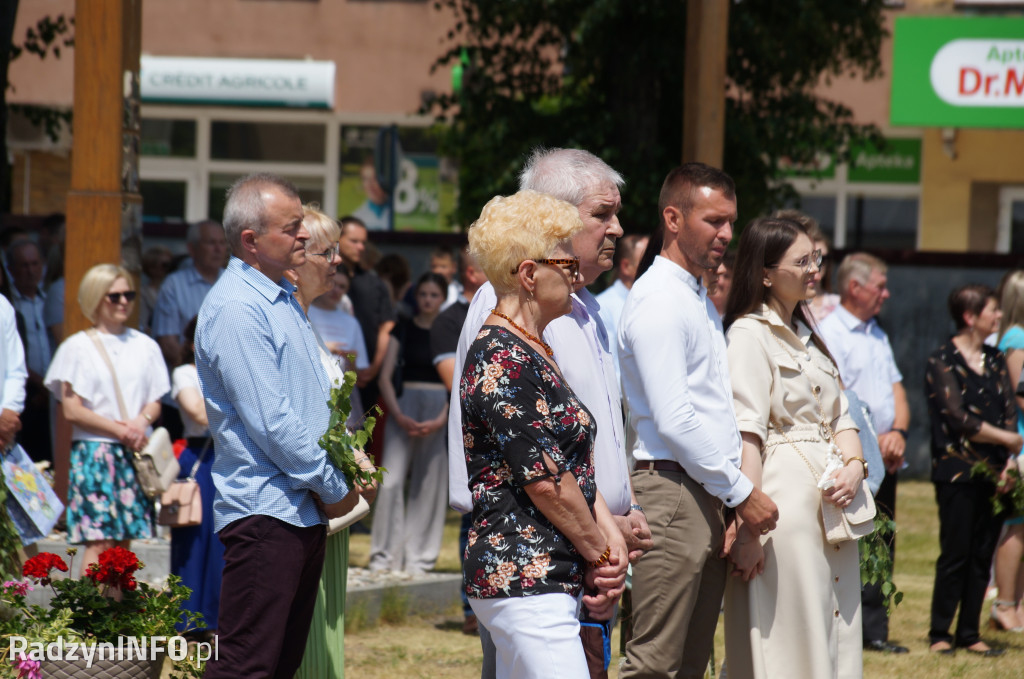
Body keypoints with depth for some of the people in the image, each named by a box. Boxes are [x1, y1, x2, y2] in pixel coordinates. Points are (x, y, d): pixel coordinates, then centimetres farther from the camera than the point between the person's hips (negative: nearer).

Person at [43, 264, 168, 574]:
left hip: (134, 453, 4)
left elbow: (155, 402, 14)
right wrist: (118, 430, -11)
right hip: (94, 449, -4)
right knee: (99, 540, -12)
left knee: (124, 540, 1)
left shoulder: (145, 346, 13)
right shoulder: (78, 347, 1)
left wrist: (141, 422, -8)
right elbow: (72, 410, -3)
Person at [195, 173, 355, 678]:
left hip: (305, 511, 10)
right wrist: (334, 488, -11)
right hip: (265, 511, -10)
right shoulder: (235, 309, -15)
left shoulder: (284, 298, 17)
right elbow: (271, 422, -19)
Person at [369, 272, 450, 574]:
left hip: (439, 412, 0)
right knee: (391, 481, -10)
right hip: (404, 406, 0)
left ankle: (418, 559, 7)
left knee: (429, 484, 0)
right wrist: (399, 417, -9)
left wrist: (441, 421, -10)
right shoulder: (403, 329, 7)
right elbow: (385, 377, 4)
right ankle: (384, 557, -6)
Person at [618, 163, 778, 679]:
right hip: (672, 494, -10)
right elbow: (674, 421, -18)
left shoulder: (699, 298, 19)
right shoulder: (658, 301, -12)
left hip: (708, 498, 10)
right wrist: (741, 493, -13)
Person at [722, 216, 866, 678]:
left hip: (830, 501, 8)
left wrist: (854, 465, -2)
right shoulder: (749, 334, -7)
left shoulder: (808, 336, 20)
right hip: (783, 497, -8)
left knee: (834, 641, 8)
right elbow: (747, 435, -15)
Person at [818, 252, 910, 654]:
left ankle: (874, 632, 12)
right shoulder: (829, 333, -8)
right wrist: (875, 440, -15)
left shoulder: (878, 335, 19)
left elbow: (896, 391, 16)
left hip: (884, 459, 8)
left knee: (881, 547, 8)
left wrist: (898, 432, -3)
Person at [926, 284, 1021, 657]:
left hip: (994, 471, 6)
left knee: (983, 555, 5)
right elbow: (958, 418, -12)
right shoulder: (942, 361, -5)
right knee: (955, 554, -4)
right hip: (957, 470, -5)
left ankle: (969, 633, 11)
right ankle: (940, 633, 5)